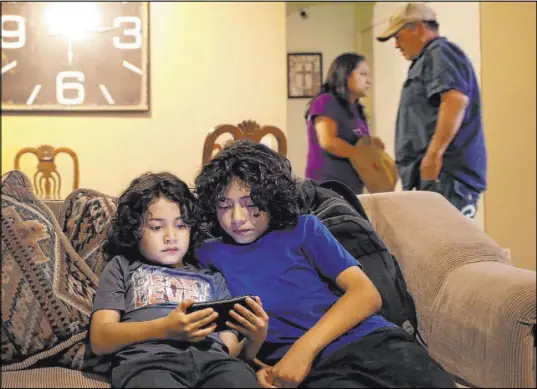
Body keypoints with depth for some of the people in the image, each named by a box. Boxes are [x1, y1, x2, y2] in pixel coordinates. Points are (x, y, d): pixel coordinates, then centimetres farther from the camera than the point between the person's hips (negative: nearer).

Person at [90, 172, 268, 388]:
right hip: (148, 360, -2)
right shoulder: (123, 267, 23)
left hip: (212, 358, 3)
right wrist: (164, 329, -9)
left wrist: (255, 339, -2)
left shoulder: (212, 279, 33)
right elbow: (99, 340, 8)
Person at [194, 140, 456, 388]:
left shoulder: (304, 228, 16)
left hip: (370, 340, 1)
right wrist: (252, 366, -10)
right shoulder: (210, 255, 18)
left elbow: (367, 294, 4)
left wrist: (305, 348, -10)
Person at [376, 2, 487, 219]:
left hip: (444, 173, -10)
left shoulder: (439, 52, -5)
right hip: (436, 174, 10)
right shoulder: (429, 59, 27)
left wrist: (433, 154, -25)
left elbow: (456, 100, -22)